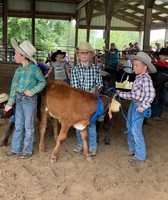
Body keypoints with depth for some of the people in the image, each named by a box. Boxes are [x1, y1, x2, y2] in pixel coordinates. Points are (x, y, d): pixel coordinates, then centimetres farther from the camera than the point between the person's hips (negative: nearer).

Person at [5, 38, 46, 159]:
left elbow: (43, 82, -2)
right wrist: (10, 103, 8)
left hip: (30, 100, -5)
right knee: (18, 126, 14)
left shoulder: (34, 68, -11)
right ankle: (15, 149, 26)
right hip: (19, 100, 6)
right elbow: (14, 87, 9)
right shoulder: (18, 70, 5)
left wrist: (33, 91, -15)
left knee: (28, 126, 5)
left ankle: (27, 150, 19)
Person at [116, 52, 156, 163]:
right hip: (133, 104, 10)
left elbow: (151, 94, -30)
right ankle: (132, 148, 39)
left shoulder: (146, 79, -18)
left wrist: (143, 106, -33)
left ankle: (140, 155, 8)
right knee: (130, 126, 20)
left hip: (140, 106, -10)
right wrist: (120, 93, 17)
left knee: (136, 129, -6)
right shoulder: (138, 78, 10)